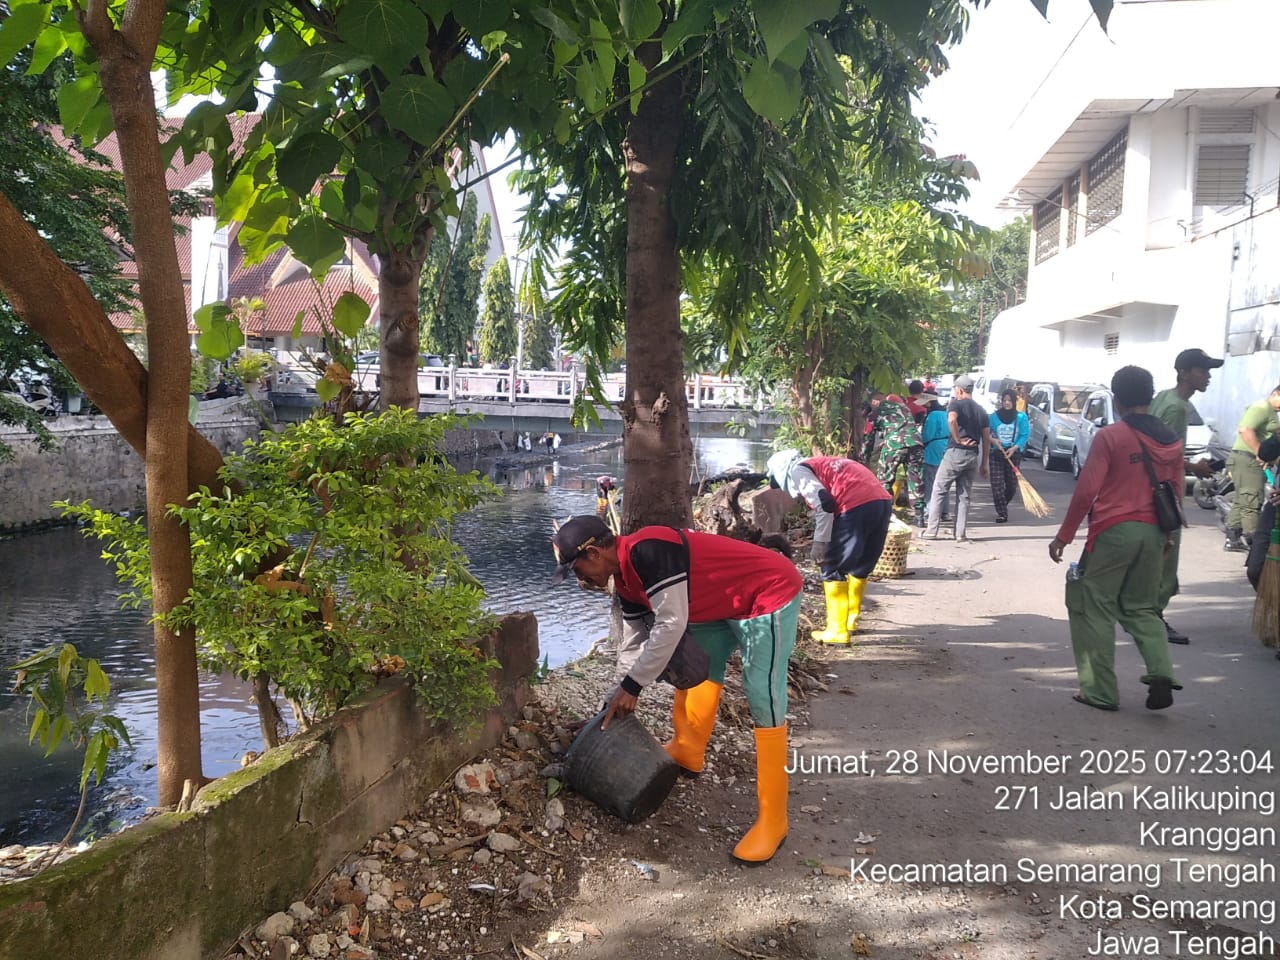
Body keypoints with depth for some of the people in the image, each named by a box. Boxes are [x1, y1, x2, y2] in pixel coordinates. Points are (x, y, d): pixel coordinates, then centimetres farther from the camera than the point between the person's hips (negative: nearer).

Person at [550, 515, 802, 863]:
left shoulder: (646, 551, -26)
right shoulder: (625, 578, 5)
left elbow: (671, 624, -27)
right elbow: (634, 641, 14)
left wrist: (632, 685, -18)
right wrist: (618, 702, 15)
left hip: (769, 593, -10)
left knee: (764, 702, -10)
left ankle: (772, 820, -3)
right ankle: (687, 753, 41)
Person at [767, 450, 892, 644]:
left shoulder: (797, 471, 7)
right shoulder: (822, 464, 32)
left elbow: (824, 504, -8)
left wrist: (819, 541, -1)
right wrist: (830, 542, 34)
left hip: (857, 507, -8)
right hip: (882, 501, 8)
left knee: (834, 571, 5)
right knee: (860, 568, 23)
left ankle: (837, 632, 7)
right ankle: (851, 620, 36)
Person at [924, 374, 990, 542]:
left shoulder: (956, 404, -3)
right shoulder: (981, 411, 15)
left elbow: (952, 420, -27)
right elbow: (986, 439, 13)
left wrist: (958, 439, -15)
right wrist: (984, 464, 16)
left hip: (955, 453, -5)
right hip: (973, 455, 5)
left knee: (939, 491, 3)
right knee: (964, 495, 11)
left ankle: (932, 531, 1)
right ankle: (961, 533, 6)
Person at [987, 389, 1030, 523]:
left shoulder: (1021, 417, -3)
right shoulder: (994, 416, -1)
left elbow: (1025, 435, -5)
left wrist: (1014, 447, -18)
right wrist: (992, 439, -19)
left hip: (1014, 454, 1)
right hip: (997, 453, 0)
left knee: (1012, 484, 8)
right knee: (997, 484, -10)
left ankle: (1002, 507, 34)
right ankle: (1002, 513, -5)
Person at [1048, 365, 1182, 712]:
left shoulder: (1110, 436, -9)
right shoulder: (1171, 441, 8)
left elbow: (1086, 491, -12)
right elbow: (1176, 496, 13)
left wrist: (1064, 535, -5)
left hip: (1113, 531, -6)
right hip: (1153, 534, 6)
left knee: (1095, 610, 6)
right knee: (1142, 608, 19)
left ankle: (1101, 691, 7)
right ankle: (1161, 673, -1)